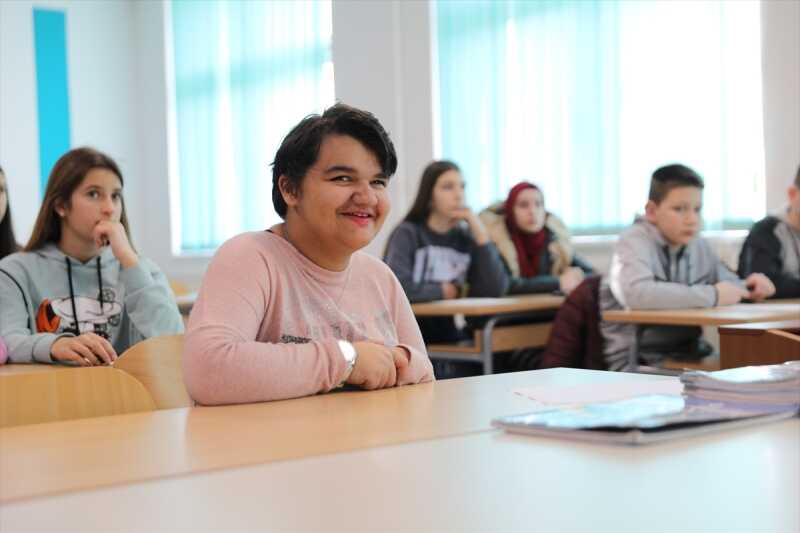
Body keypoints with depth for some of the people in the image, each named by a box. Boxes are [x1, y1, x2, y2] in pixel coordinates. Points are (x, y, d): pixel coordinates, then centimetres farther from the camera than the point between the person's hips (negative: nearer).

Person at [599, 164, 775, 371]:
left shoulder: (700, 246, 9)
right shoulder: (634, 241, -12)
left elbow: (729, 287, 26)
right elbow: (636, 294, -33)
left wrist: (748, 287, 1)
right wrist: (711, 296, -25)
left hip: (687, 355, 7)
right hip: (637, 359, -7)